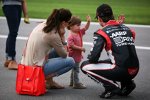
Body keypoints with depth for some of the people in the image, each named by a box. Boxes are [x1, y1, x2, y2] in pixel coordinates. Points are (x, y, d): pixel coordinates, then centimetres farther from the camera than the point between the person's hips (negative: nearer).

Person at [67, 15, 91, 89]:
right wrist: (81, 48, -24)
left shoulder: (79, 32, 5)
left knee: (75, 69, 19)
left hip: (78, 55, 10)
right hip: (74, 55, -10)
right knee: (75, 69, -4)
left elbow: (86, 28, 11)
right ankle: (76, 83, 1)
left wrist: (88, 21, -6)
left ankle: (72, 82, 31)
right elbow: (72, 45, -25)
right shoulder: (71, 36, -21)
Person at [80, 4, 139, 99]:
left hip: (121, 71, -7)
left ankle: (112, 87, -2)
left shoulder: (102, 33, -5)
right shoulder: (127, 29, 13)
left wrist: (89, 58, 14)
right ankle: (127, 84, 17)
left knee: (85, 66, 5)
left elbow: (94, 58, -8)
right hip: (134, 71, 7)